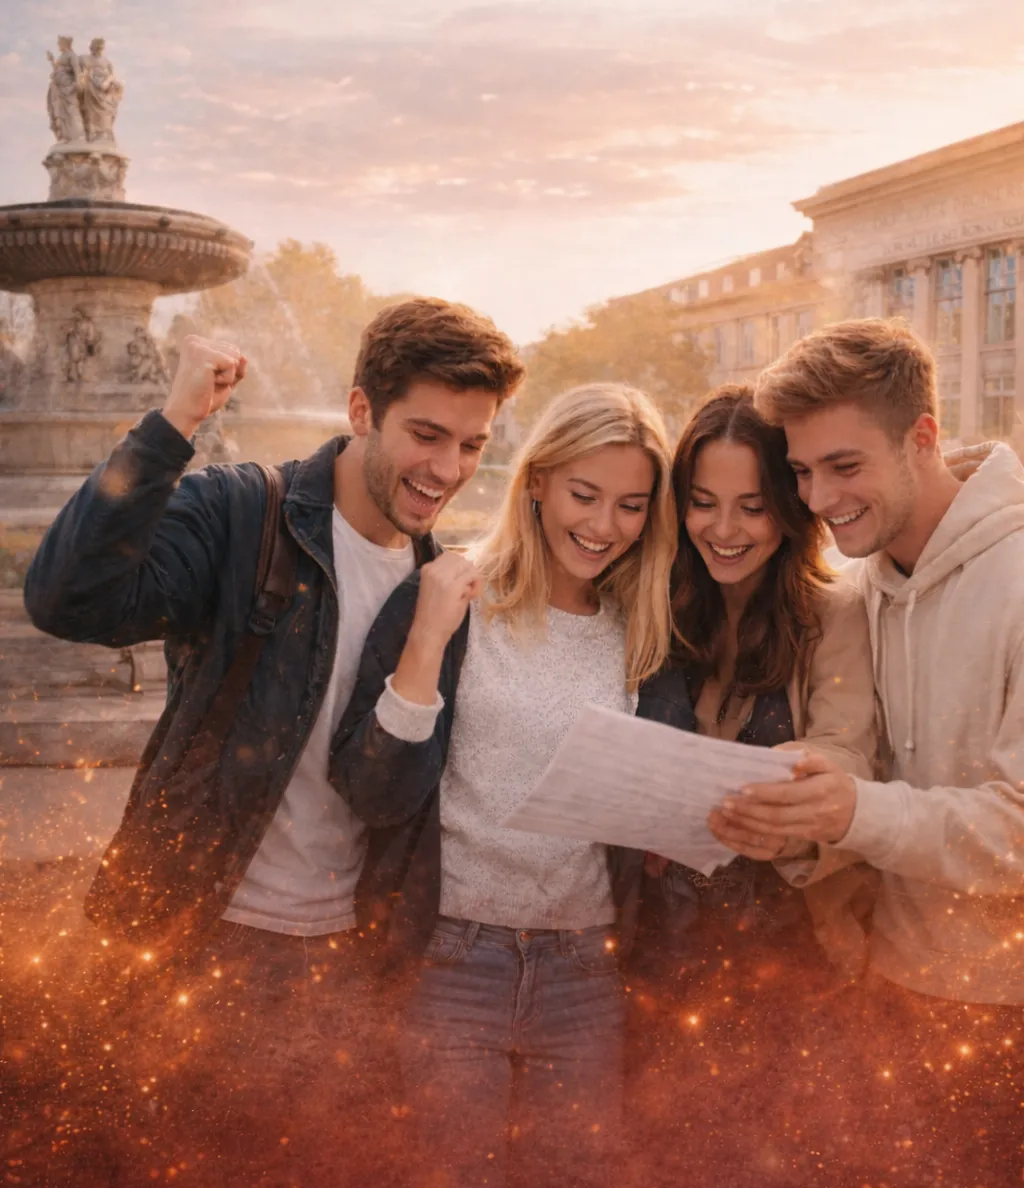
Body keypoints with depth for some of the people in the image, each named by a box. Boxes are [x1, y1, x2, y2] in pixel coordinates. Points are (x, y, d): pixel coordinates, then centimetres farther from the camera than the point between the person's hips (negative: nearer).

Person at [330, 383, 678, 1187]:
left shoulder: (648, 638, 3)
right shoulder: (453, 605, -7)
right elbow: (373, 797, -13)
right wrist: (428, 641, -23)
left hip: (586, 968, 3)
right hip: (454, 954, -2)